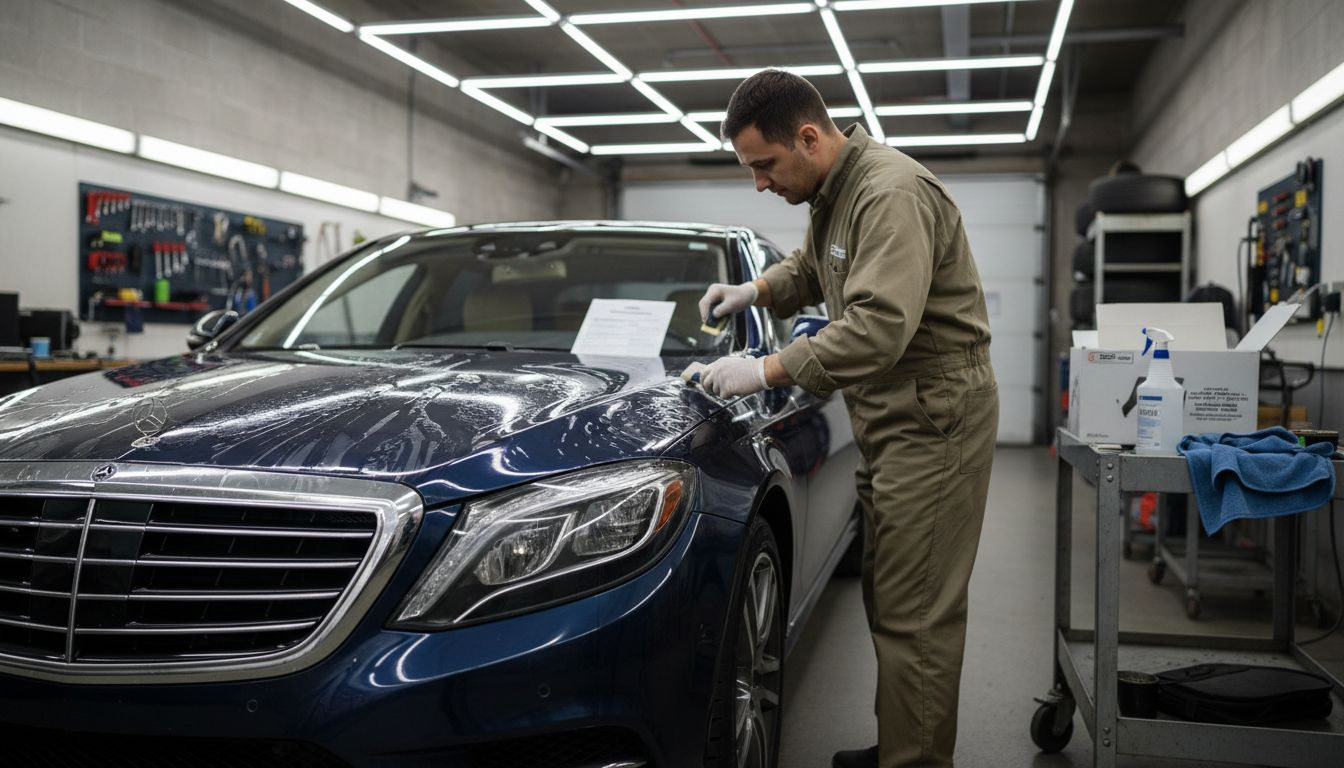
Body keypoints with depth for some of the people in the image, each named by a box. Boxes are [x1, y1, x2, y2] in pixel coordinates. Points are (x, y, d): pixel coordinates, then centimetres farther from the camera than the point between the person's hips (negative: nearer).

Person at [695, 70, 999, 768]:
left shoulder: (892, 193, -20)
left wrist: (767, 370, -24)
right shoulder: (833, 193, 12)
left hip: (931, 417, -10)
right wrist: (754, 290, 11)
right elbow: (810, 269, 30)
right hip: (887, 418, 10)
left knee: (914, 616, -7)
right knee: (889, 601, 15)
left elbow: (879, 327, -29)